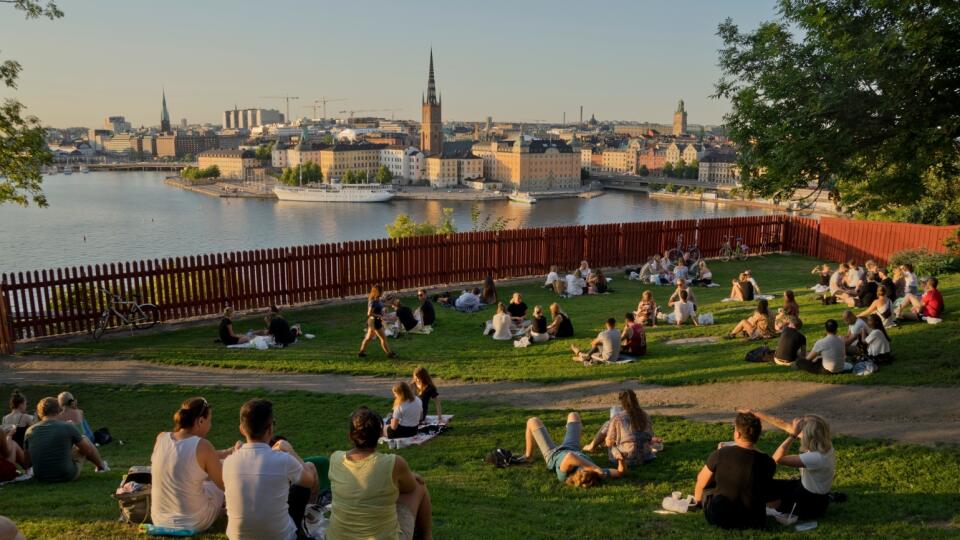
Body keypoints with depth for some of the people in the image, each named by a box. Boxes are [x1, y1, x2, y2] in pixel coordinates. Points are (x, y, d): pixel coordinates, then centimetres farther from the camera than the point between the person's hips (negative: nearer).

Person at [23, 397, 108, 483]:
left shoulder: (30, 431, -4)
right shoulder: (68, 427, -12)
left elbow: (27, 463, 3)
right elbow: (88, 450, -1)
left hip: (41, 478, 4)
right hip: (67, 476, -4)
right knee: (84, 439, 18)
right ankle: (101, 466, 40)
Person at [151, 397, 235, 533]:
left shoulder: (161, 438, -5)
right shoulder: (202, 446, -21)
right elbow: (224, 484, -8)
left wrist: (228, 452, 20)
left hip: (159, 521, 5)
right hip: (194, 523, -5)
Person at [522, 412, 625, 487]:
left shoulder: (564, 475, -51)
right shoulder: (597, 474, -41)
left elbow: (569, 456, -71)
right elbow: (620, 472, -42)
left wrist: (596, 468, -71)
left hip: (552, 454, -3)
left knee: (533, 421, 14)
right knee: (573, 415, 25)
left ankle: (528, 455, 38)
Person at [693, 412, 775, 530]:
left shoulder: (719, 454, -17)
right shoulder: (768, 462, -14)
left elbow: (701, 484, -1)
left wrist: (697, 498, 22)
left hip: (718, 519, -1)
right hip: (753, 522, 2)